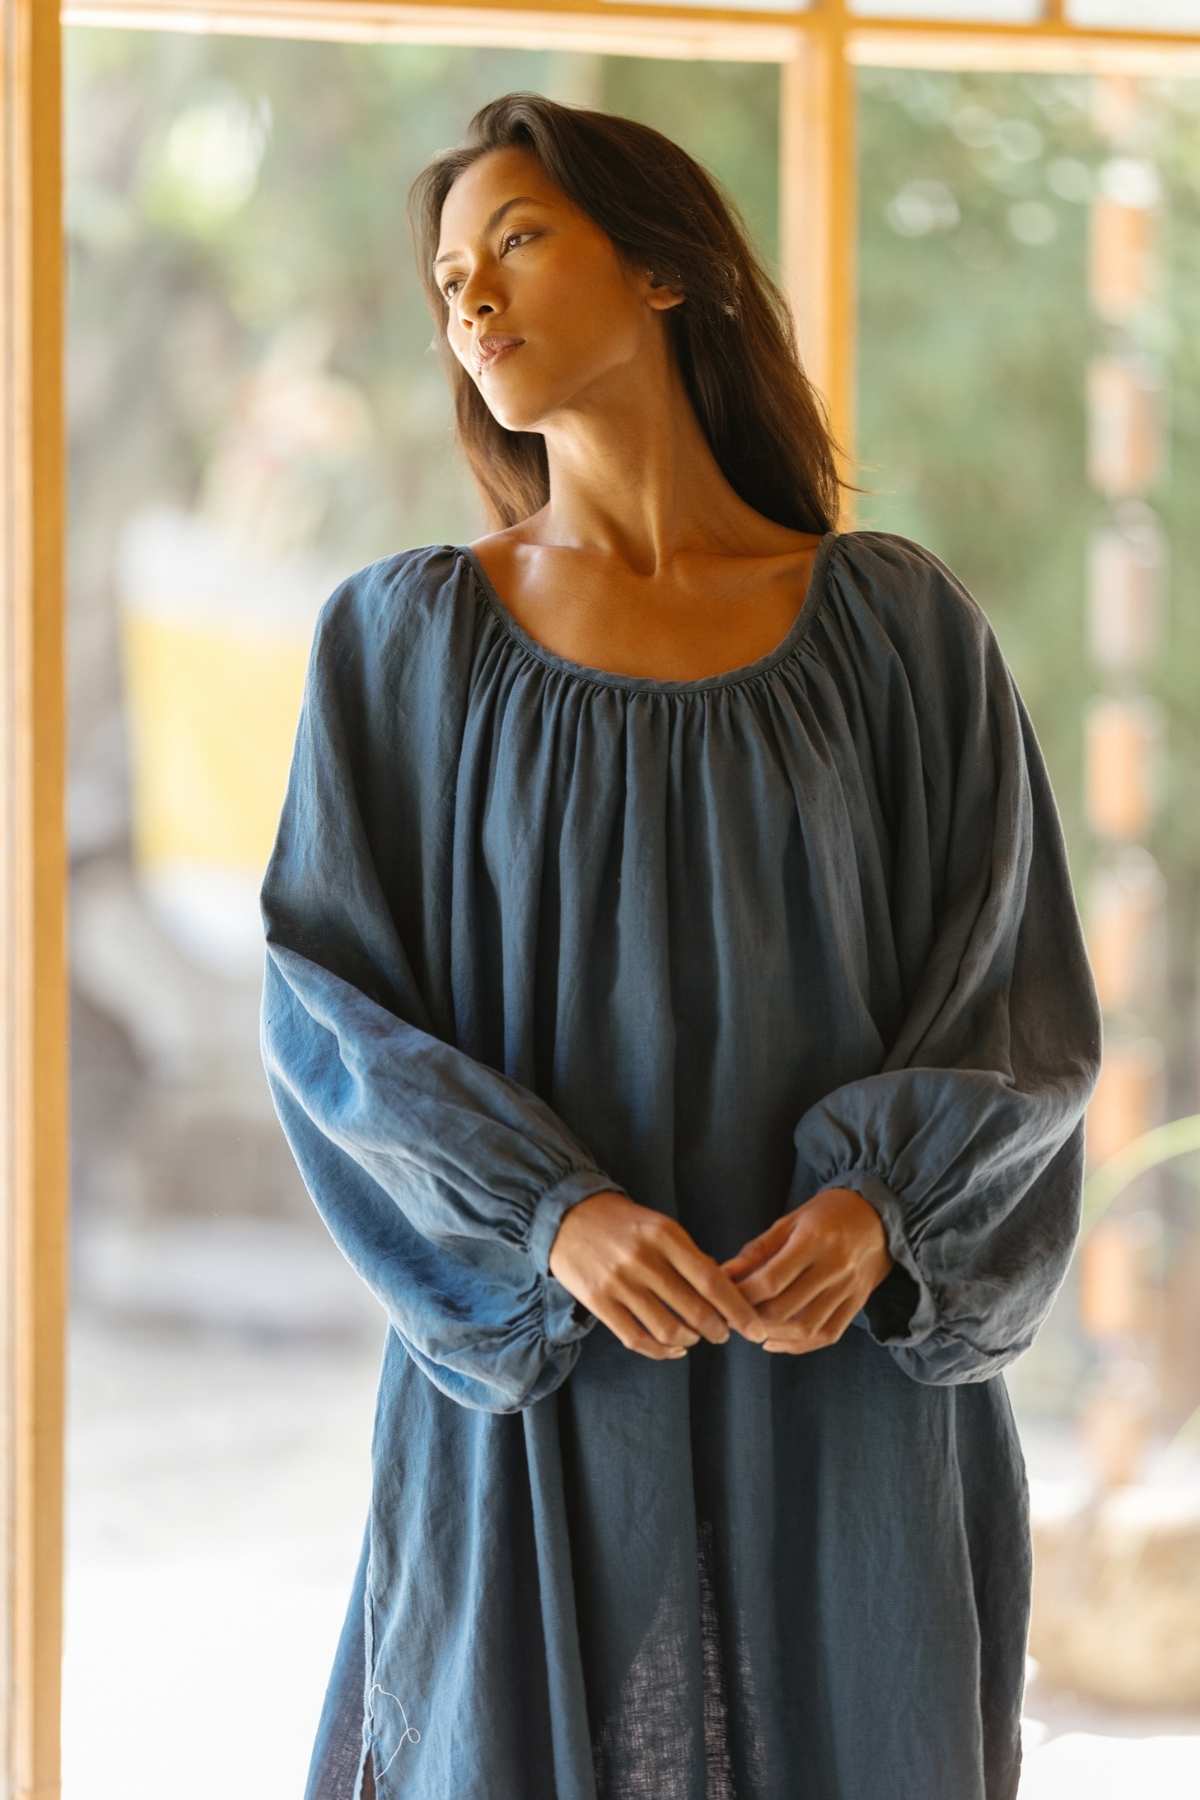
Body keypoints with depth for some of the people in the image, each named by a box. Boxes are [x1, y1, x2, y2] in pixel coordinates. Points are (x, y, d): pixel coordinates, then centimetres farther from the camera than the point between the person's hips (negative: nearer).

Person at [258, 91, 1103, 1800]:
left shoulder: (898, 625, 3)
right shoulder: (404, 638, 3)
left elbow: (1022, 996, 2)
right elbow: (332, 1002, -2)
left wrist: (881, 1207, -17)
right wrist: (549, 1217, -18)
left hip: (848, 1379, 1)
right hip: (539, 1397, 0)